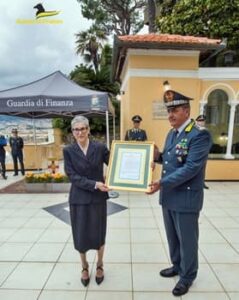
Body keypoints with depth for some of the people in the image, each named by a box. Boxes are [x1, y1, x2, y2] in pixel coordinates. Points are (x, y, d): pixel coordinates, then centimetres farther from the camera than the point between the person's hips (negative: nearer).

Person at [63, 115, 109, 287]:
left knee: (98, 234, 13)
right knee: (81, 235, 12)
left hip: (98, 198, 0)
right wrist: (94, 184, -19)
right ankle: (84, 267, 40)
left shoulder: (100, 147, -4)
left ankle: (99, 265, 40)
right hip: (79, 199, 0)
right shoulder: (68, 151, -4)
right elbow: (73, 176, -9)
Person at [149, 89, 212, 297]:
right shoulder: (171, 134, 8)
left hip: (186, 198, -7)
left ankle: (188, 276, 36)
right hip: (168, 196, 8)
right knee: (172, 237, 23)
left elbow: (191, 168, -25)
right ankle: (177, 266, 46)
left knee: (187, 239, 13)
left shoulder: (199, 135, -18)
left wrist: (162, 183, -26)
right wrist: (158, 156, -5)